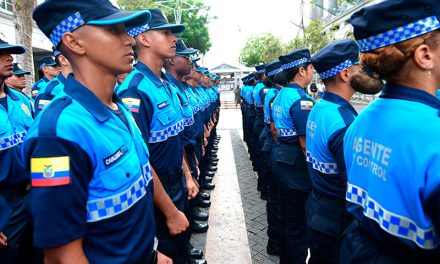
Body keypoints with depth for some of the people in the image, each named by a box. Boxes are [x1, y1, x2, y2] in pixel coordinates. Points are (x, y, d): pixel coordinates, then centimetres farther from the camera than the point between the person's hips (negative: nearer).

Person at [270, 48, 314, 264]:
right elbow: (305, 143, -23)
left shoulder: (280, 95, 9)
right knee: (298, 223, 3)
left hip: (280, 159, 10)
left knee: (286, 215, 22)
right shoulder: (301, 100, -20)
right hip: (296, 166, -10)